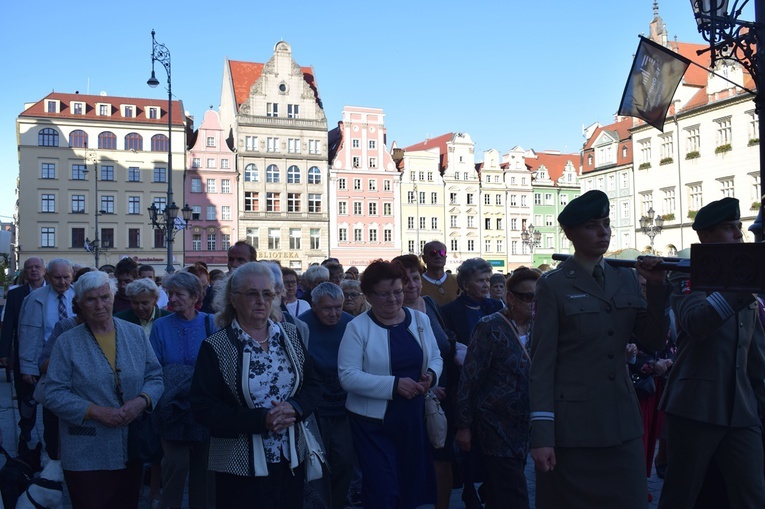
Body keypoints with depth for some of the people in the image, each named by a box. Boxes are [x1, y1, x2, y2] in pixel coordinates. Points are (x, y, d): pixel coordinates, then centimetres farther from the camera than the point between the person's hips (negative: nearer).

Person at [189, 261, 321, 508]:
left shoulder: (290, 335, 5)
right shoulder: (215, 347, -7)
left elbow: (314, 386, 6)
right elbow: (203, 407, -13)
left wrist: (294, 408, -15)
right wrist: (261, 420, -21)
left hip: (291, 460, 4)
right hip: (239, 466, -4)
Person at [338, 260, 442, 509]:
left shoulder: (420, 319, 5)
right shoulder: (357, 327, -10)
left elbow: (435, 357, 13)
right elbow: (348, 376, -17)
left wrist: (431, 374, -11)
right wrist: (394, 385, -25)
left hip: (414, 419, 5)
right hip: (374, 422, -5)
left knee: (412, 487, 17)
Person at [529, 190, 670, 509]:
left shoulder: (626, 279, 9)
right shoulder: (553, 285, -6)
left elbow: (653, 341, 7)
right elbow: (542, 362, -9)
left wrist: (657, 289, -7)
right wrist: (541, 435, -13)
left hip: (622, 424, 5)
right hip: (572, 425, -4)